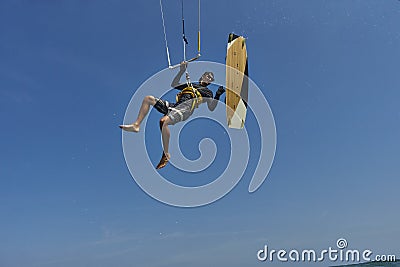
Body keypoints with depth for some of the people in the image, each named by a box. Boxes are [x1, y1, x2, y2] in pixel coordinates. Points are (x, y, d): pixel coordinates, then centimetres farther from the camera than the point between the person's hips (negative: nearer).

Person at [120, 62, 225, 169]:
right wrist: (182, 71, 29)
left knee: (164, 121, -35)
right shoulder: (191, 84, 35)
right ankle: (136, 125, -1)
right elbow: (174, 85, 35)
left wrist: (218, 95, -7)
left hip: (185, 108, -8)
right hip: (174, 106, 8)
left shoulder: (207, 92, 17)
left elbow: (211, 108, 5)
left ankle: (166, 155, -27)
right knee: (148, 99, 5)